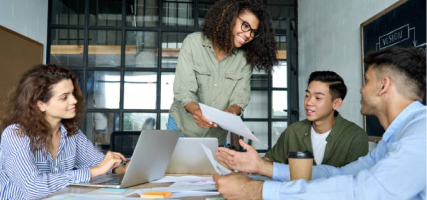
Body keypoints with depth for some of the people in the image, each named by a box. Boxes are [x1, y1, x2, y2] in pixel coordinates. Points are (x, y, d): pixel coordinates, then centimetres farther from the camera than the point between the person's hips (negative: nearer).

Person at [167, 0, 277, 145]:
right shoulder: (193, 42, -13)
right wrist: (195, 109, -39)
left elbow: (240, 96, -10)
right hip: (182, 128, -2)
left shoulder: (246, 58, -5)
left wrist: (232, 110, -33)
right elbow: (184, 89, -18)